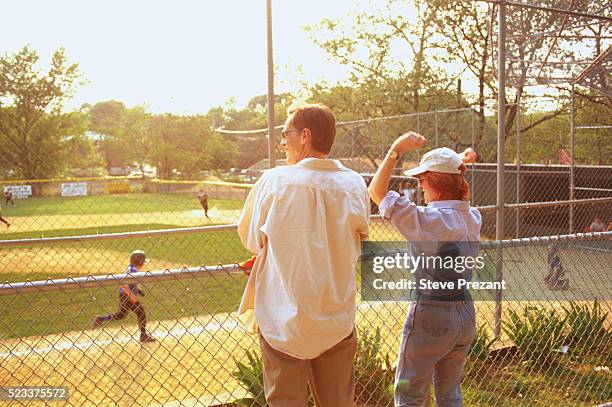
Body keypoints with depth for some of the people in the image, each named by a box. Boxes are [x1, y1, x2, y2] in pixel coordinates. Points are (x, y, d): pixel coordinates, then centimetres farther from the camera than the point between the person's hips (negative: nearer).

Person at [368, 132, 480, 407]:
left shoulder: (426, 220, -20)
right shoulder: (473, 218, 1)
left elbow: (376, 191, -16)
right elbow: (457, 197, 25)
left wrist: (396, 150, -15)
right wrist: (458, 165, 18)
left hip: (430, 314, -7)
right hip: (465, 314, 7)